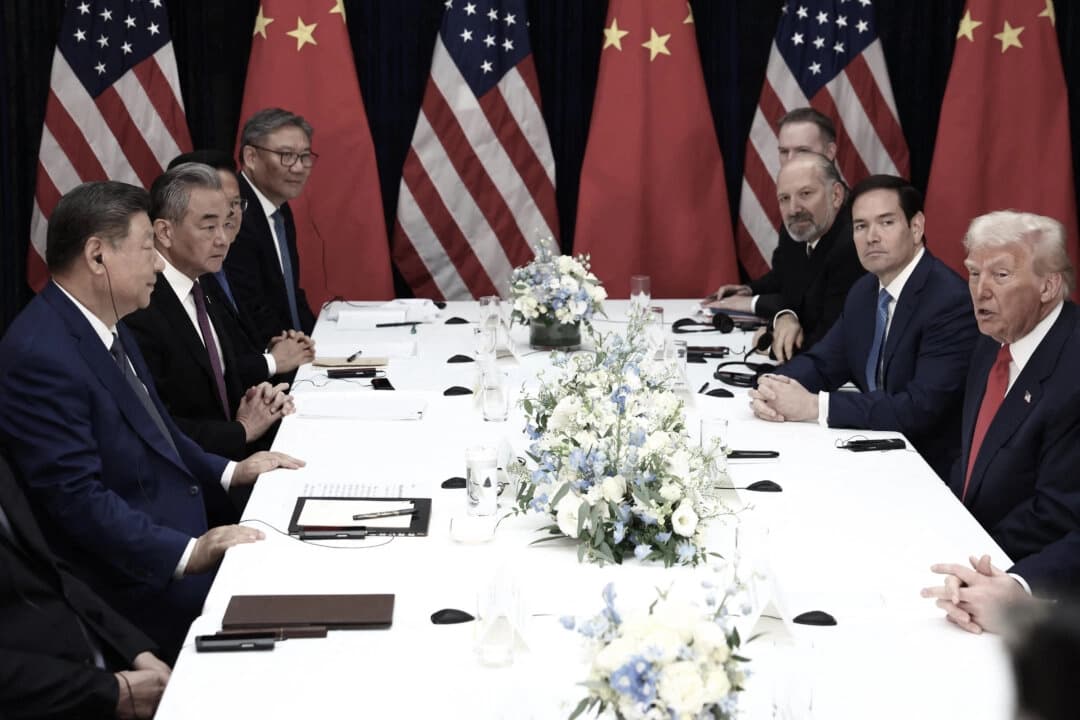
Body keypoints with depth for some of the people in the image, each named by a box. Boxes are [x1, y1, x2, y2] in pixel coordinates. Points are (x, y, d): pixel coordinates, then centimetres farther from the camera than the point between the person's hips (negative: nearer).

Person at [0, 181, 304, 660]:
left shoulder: (105, 327, 10)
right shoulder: (42, 356, -21)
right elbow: (77, 496, -26)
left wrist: (230, 473, 12)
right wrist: (187, 553, -30)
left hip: (182, 531, 10)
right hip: (137, 579, -10)